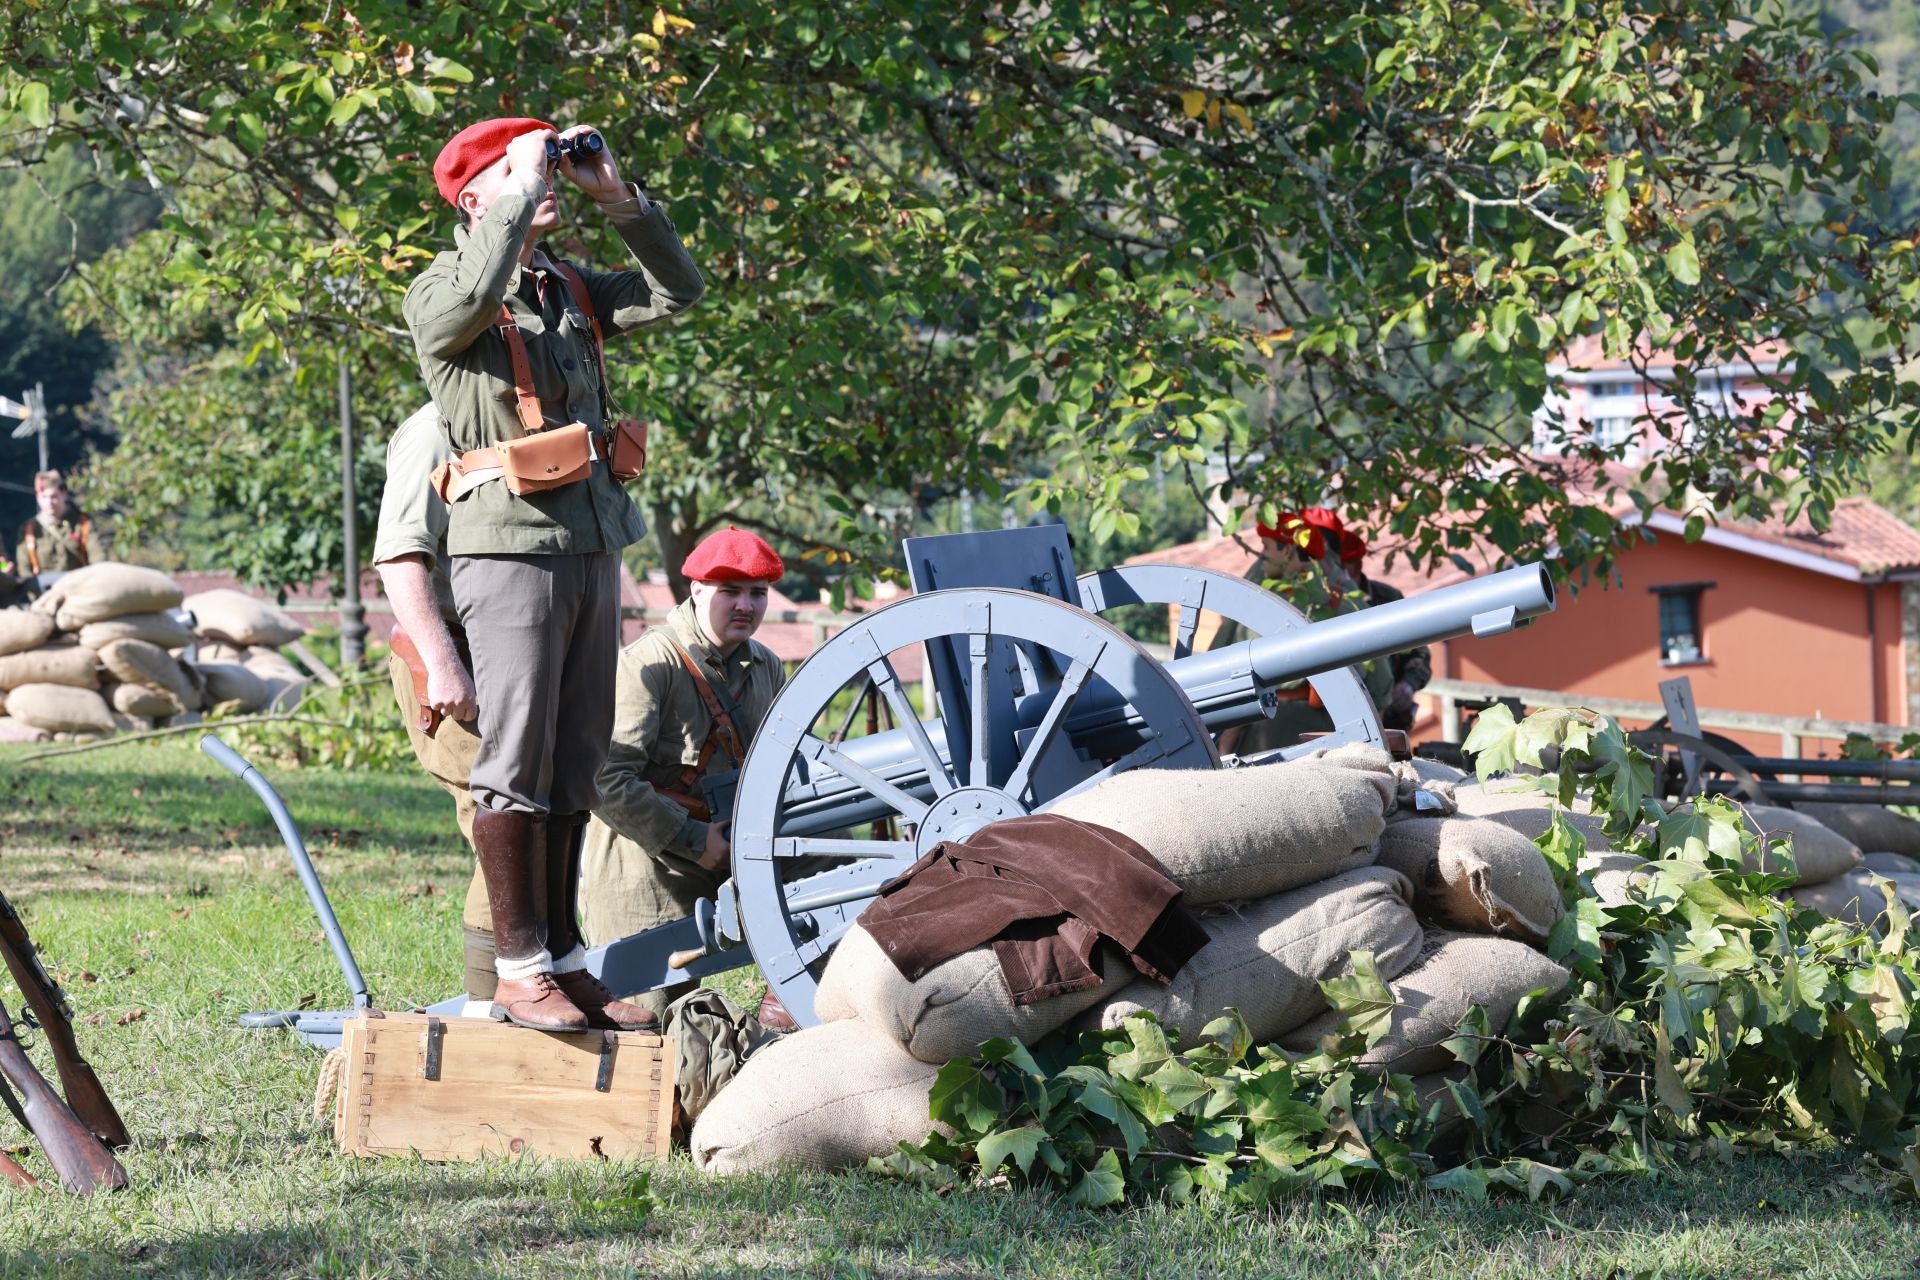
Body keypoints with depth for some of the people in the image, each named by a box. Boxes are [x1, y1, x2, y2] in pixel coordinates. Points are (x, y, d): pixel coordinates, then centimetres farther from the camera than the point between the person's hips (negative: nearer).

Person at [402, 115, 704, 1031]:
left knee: (575, 765, 9)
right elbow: (473, 297, -26)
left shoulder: (572, 291, 17)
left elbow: (677, 290, 15)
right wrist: (525, 186, -17)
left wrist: (615, 195, 6)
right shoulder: (439, 294, -3)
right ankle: (520, 968, -3)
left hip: (593, 547, 7)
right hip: (512, 549, -7)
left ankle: (565, 961, 14)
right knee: (517, 760, -7)